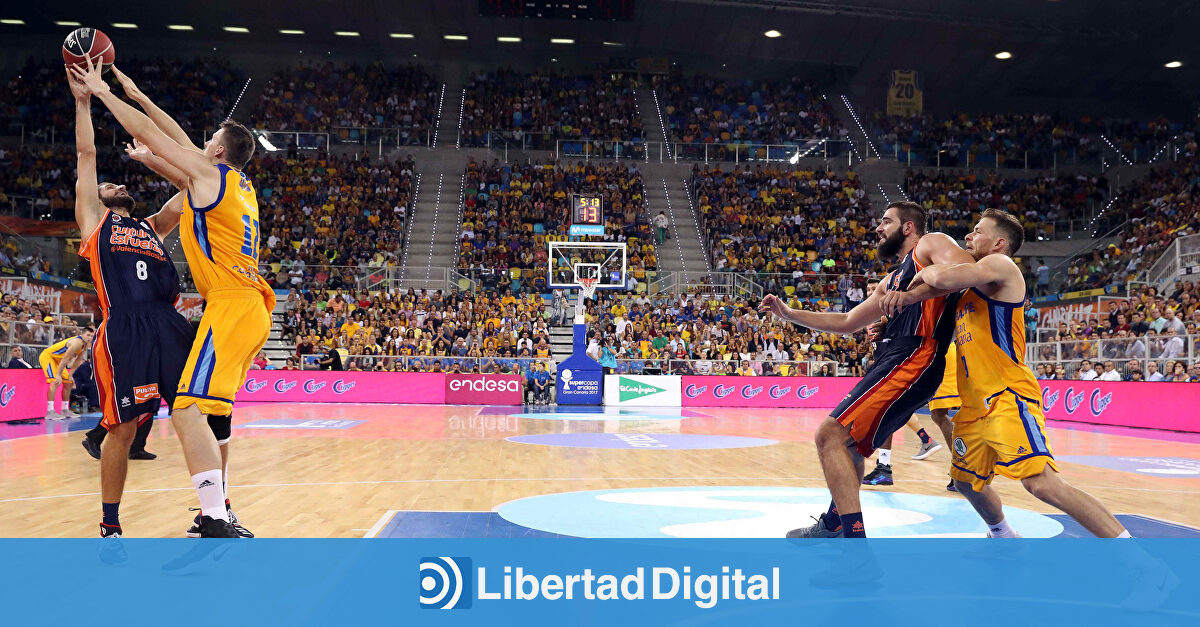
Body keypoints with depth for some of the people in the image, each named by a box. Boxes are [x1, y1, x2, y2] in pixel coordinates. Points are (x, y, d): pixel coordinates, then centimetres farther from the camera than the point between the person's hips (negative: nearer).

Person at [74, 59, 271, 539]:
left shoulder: (210, 173, -2)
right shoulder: (240, 184, 21)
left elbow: (146, 134, 4)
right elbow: (183, 142, 31)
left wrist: (102, 91, 18)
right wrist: (137, 95, 39)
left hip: (231, 305, -10)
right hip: (252, 308, 10)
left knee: (188, 411, -17)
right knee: (212, 411, 19)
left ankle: (216, 524, -25)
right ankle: (218, 513, 28)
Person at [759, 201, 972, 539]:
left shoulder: (931, 244, 2)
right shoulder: (893, 279, 27)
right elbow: (847, 322, 32)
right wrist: (788, 313, 30)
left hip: (913, 358, -10)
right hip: (892, 359, 10)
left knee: (830, 434, -18)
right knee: (850, 439, 25)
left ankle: (855, 538, -18)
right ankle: (832, 524, 42)